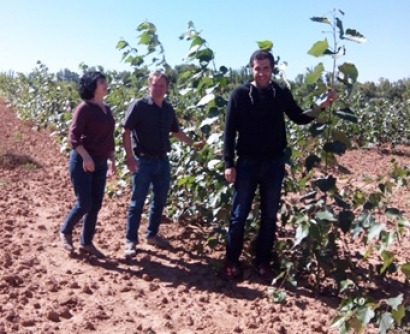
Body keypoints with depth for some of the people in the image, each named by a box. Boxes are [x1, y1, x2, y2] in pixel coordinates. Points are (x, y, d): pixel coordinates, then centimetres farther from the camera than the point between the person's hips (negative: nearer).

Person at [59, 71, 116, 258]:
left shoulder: (106, 109, 11)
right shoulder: (84, 108, -11)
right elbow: (73, 136, -16)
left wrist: (112, 160, 16)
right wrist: (86, 157, -25)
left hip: (100, 163, 7)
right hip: (82, 161, -7)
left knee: (96, 205, 8)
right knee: (84, 203, -5)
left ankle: (86, 243, 20)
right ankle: (65, 232, 21)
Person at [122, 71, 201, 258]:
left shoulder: (168, 109, 7)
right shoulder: (139, 106, -10)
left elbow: (176, 131, 21)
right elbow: (126, 132, -13)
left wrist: (192, 144, 17)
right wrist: (129, 157, -19)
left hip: (163, 161, 6)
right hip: (143, 161, -6)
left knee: (160, 201, 14)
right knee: (137, 202, 1)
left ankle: (152, 234, 30)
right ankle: (130, 240, 11)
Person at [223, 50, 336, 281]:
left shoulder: (282, 94, 2)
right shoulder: (240, 94, -5)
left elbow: (299, 118, 10)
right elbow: (230, 130, -5)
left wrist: (321, 107, -7)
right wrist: (229, 163, -9)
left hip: (274, 163, 2)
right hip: (247, 162, -2)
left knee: (270, 216, 10)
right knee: (239, 215, 5)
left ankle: (263, 261, 24)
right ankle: (232, 261, 18)